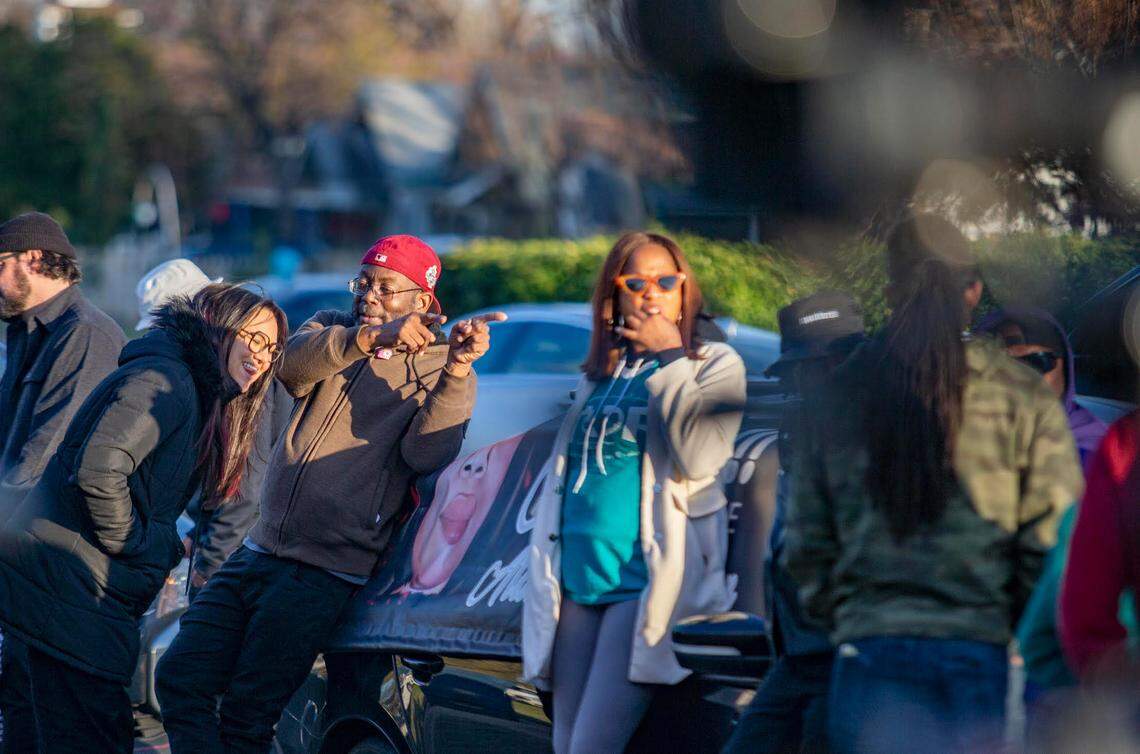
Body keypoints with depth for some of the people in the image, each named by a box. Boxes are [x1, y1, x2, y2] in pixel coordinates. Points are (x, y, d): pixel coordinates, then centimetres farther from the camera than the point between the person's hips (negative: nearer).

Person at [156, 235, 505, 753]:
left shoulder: (436, 368, 0)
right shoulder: (332, 331, 11)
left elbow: (424, 454, -19)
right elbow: (293, 364, -14)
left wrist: (458, 370, -32)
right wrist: (370, 337, -31)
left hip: (325, 572, -5)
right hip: (259, 551, 5)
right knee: (179, 679, 1)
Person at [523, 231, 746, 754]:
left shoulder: (714, 366, 2)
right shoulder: (599, 376, 19)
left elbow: (699, 461, -15)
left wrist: (669, 358, -12)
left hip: (647, 580, -6)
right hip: (578, 576, 6)